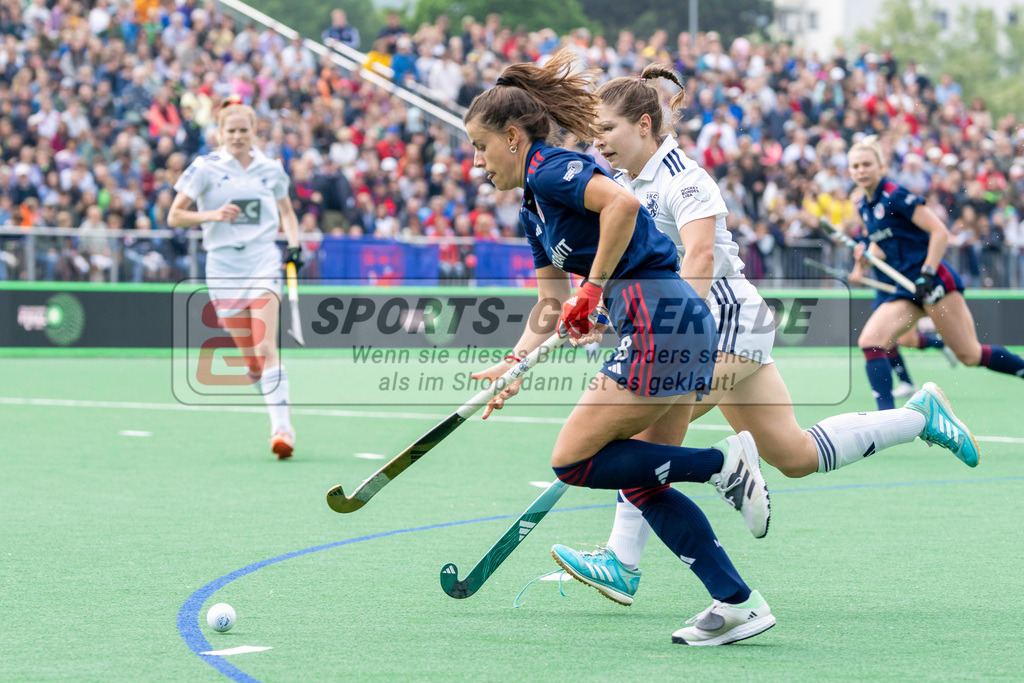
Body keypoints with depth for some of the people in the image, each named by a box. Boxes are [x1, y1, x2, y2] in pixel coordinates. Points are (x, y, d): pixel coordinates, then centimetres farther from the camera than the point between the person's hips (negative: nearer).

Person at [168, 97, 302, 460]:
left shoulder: (271, 169, 9)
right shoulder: (205, 168, 2)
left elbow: (286, 211, 25)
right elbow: (174, 216, 1)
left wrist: (294, 243, 8)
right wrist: (212, 215, -14)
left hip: (263, 258, 0)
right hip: (223, 263, 0)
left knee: (266, 346, -17)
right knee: (249, 355, 0)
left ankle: (281, 427, -21)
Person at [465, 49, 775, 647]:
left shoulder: (550, 169, -6)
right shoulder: (534, 206, 23)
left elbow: (622, 202, -25)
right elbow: (552, 307, 25)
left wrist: (596, 287, -18)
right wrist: (512, 367, 13)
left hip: (661, 318, -10)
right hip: (686, 328, 10)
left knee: (573, 461, -6)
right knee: (641, 483, 9)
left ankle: (724, 462, -7)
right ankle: (740, 603, 5)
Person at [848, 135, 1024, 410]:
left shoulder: (894, 196, -10)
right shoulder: (864, 206, 12)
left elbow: (940, 231, -13)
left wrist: (927, 274, -19)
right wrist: (865, 256, 9)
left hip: (933, 282, -7)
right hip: (899, 289, 7)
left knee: (970, 355, -5)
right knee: (869, 342, -15)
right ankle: (886, 414, -17)